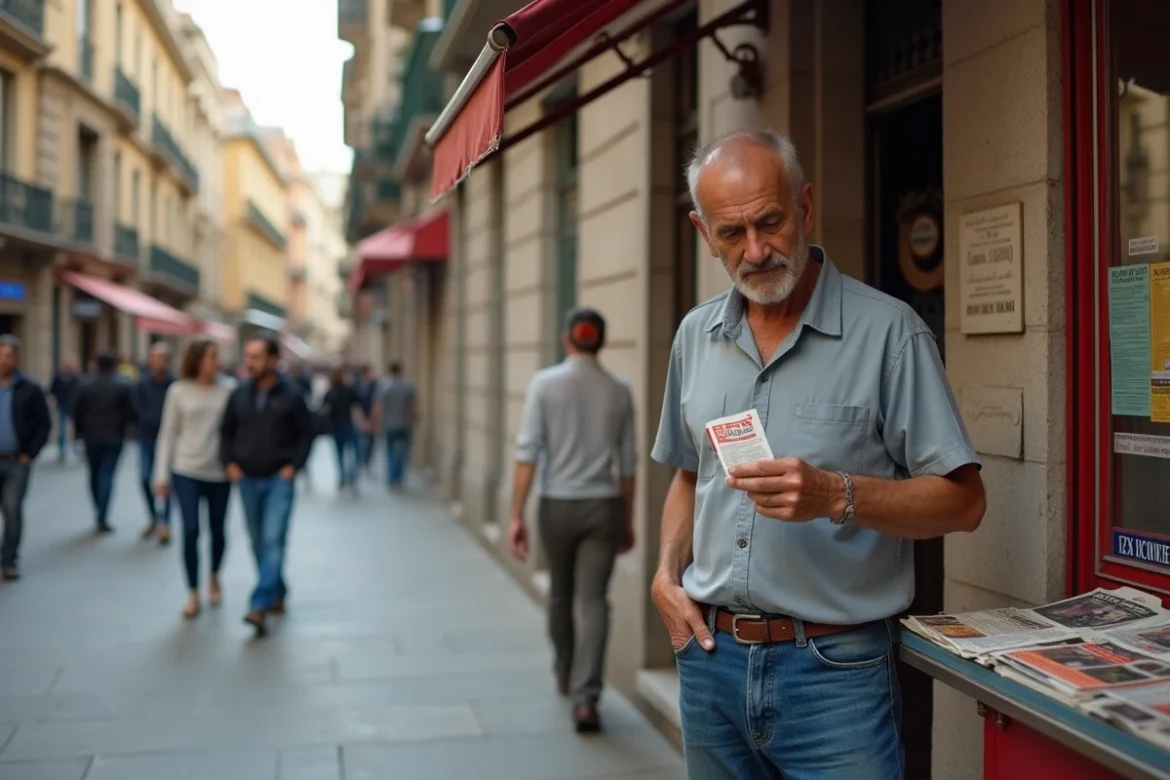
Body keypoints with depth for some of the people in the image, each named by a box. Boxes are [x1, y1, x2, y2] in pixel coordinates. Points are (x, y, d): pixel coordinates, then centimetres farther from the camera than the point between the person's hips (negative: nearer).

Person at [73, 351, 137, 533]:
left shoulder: (86, 387, 2)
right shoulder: (123, 386, -5)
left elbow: (78, 412, 3)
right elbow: (130, 411, -7)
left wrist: (78, 432, 14)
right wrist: (126, 428, 10)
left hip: (92, 436, 2)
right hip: (114, 437, -2)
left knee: (95, 475, 16)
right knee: (107, 475, -5)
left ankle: (100, 514, 25)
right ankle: (102, 518, -14)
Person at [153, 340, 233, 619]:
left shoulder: (226, 391, -1)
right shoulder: (179, 391, -1)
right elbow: (168, 434, 3)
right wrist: (161, 474, -1)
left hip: (219, 472, 1)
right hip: (186, 471, -1)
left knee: (217, 530, 11)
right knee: (190, 531, -7)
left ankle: (214, 577, 39)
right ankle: (193, 595, 7)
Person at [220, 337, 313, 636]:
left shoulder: (291, 397, -5)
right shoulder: (239, 395, 4)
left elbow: (305, 435, 0)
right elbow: (226, 431, 14)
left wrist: (294, 466, -9)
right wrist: (229, 462, 2)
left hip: (279, 480, -4)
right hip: (247, 480, 4)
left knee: (273, 541, -13)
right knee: (258, 543, 11)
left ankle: (260, 606, -16)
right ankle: (277, 594, 28)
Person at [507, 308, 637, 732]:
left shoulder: (544, 383, -6)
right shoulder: (619, 391, 1)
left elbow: (528, 452, -12)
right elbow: (627, 463, 5)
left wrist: (516, 516, -11)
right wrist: (629, 521, 15)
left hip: (557, 506, 0)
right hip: (603, 507, 0)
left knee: (560, 594, 21)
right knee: (594, 603, -2)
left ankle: (566, 674, 41)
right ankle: (585, 699, -15)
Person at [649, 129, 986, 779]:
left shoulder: (888, 332, -9)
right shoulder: (696, 335, 8)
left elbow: (963, 501, -9)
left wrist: (836, 495, -24)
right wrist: (668, 573, 3)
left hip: (834, 666, -4)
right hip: (711, 655, 5)